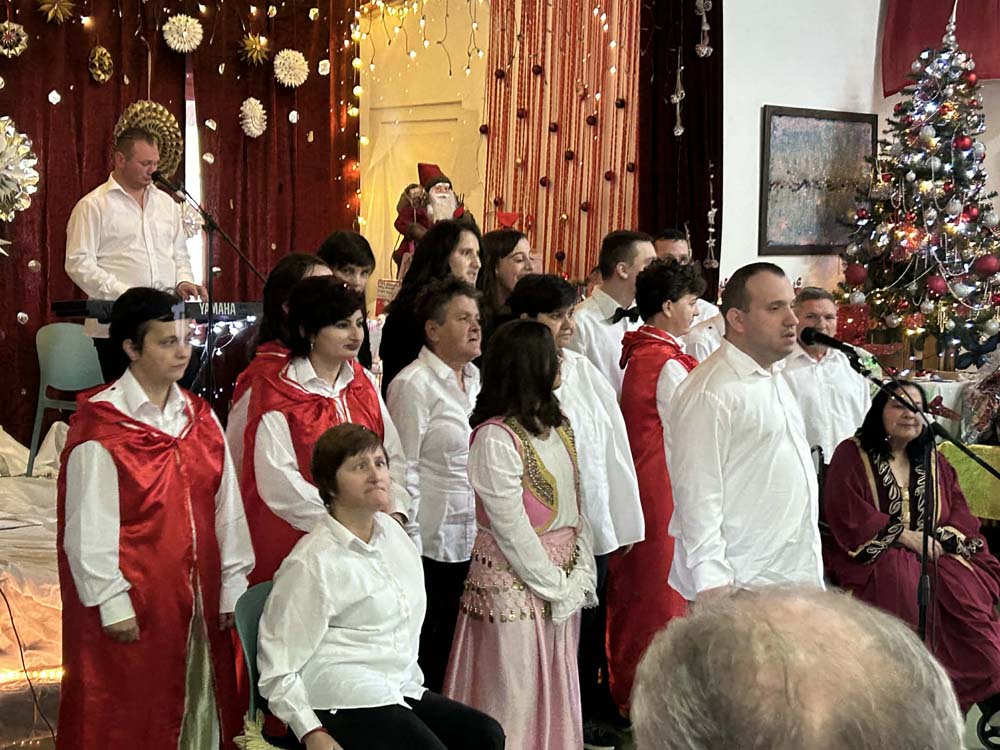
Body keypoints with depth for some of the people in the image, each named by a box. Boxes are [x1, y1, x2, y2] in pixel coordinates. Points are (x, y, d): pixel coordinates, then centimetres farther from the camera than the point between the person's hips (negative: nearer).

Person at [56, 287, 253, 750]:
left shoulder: (200, 418, 7)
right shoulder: (100, 428, -13)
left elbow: (226, 508, 8)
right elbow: (89, 525, -12)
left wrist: (233, 585, 6)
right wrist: (112, 603, -13)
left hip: (199, 595, 6)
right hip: (132, 604, -6)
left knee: (202, 706, 12)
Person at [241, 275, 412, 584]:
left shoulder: (363, 383, 9)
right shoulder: (276, 393, -9)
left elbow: (393, 454, 7)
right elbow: (279, 483, -16)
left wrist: (395, 512, -9)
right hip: (294, 544, -5)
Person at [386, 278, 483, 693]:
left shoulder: (476, 379, 14)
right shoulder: (414, 385, -9)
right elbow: (403, 470, -11)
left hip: (475, 541, 7)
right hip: (433, 544, -7)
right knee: (430, 656, -1)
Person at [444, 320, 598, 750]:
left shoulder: (558, 425, 9)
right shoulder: (495, 437, -16)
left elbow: (576, 506, 8)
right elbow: (512, 529, -17)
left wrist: (580, 578, -2)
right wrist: (556, 587, -11)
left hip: (562, 575, 8)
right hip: (514, 582, -8)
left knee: (558, 695, 14)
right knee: (515, 700, 1)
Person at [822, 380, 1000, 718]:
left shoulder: (932, 460, 18)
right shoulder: (852, 454, 1)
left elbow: (960, 511, 13)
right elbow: (846, 515, -9)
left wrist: (941, 538, -10)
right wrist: (904, 536, -15)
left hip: (933, 551, 4)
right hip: (873, 555, -4)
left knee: (966, 589, -27)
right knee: (905, 582, -37)